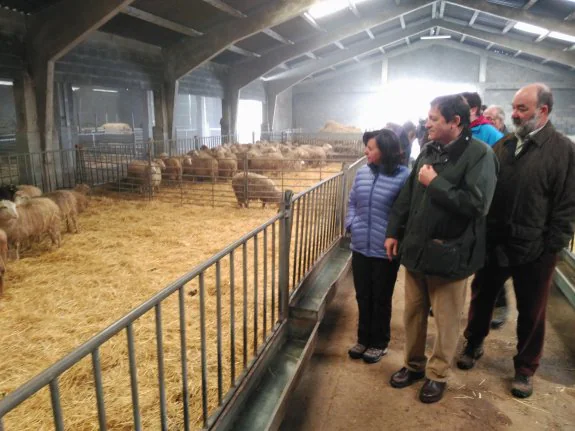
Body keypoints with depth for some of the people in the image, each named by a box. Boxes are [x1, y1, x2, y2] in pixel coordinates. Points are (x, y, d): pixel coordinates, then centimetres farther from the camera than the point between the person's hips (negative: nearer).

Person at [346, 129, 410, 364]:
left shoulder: (403, 177, -15)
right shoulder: (362, 173, 2)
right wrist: (351, 224, 0)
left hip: (386, 251, -5)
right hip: (360, 248, 5)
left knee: (381, 299, 13)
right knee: (363, 297, 18)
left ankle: (378, 343, 32)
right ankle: (364, 339, 37)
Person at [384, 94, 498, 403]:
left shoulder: (479, 154, -13)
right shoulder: (428, 151, 8)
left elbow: (477, 204, -25)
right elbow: (407, 196, 14)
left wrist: (435, 183, -18)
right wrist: (394, 232, 12)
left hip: (449, 254, -6)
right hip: (415, 249, 6)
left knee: (446, 320, 11)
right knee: (413, 313, 18)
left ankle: (437, 375, 30)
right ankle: (414, 365, 37)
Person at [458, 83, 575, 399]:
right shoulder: (503, 145, 5)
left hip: (533, 250, -4)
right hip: (494, 243, 4)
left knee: (531, 312, 13)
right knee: (481, 298, 18)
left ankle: (525, 368, 33)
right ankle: (473, 345, 41)